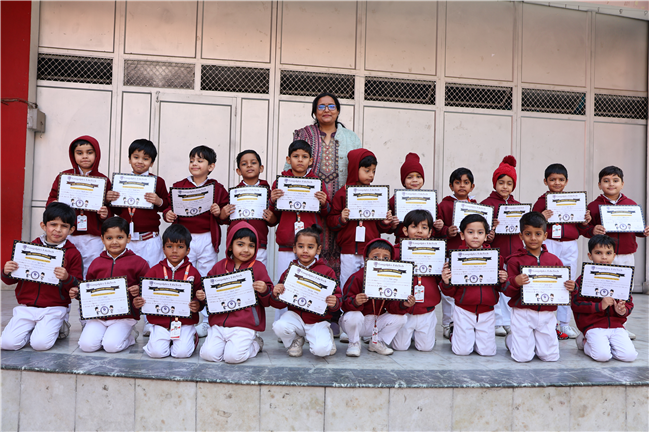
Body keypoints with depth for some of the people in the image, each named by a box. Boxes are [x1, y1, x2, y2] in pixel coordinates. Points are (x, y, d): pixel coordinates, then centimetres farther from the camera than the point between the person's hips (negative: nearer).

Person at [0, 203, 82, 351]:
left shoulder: (73, 254, -2)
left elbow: (78, 288, -4)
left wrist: (67, 278, -24)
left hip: (54, 308, -3)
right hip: (26, 307, 3)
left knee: (40, 343, -19)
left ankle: (57, 327, 13)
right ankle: (31, 328, 17)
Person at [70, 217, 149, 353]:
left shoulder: (138, 262, -1)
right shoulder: (96, 263, 11)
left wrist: (140, 290, -21)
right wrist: (77, 293, 0)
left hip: (124, 316, -4)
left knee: (111, 346, -20)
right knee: (87, 345, -14)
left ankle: (130, 335, 11)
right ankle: (105, 333, 15)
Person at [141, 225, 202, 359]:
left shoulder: (193, 272, 2)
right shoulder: (155, 270, 5)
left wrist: (197, 305, -16)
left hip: (185, 322, -1)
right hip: (160, 321, 2)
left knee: (182, 352, -16)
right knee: (156, 352, -15)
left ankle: (192, 338, 17)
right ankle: (166, 339, 18)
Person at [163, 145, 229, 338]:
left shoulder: (217, 189, 3)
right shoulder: (179, 186, 6)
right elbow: (170, 208, 7)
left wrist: (218, 212, -18)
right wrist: (168, 215, -14)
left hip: (208, 239, -1)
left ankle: (205, 322, 19)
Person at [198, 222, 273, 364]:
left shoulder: (258, 267, 3)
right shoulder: (220, 266, 10)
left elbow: (268, 301, 3)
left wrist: (264, 291, -18)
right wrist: (202, 295, 1)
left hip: (244, 325, -3)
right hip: (219, 322, 4)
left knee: (233, 356, -19)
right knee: (208, 354, -13)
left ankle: (255, 344, 12)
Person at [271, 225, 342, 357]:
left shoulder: (327, 271, -4)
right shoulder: (289, 271, 3)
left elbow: (337, 295, -1)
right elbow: (279, 304, 8)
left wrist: (334, 303, -24)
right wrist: (276, 295, -14)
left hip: (318, 320, -2)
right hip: (296, 315, 2)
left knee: (321, 349, -25)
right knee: (279, 326, -28)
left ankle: (327, 336, 13)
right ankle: (295, 340, 7)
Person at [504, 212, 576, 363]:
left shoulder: (554, 260, 6)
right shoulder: (515, 260, -4)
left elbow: (562, 286, 11)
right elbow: (507, 291, -6)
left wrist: (571, 287, -11)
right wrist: (515, 282, -26)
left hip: (546, 313, 3)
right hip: (523, 312, -3)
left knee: (551, 356, 2)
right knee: (523, 357, -6)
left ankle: (536, 340, 32)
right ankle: (511, 338, 26)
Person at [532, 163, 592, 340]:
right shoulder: (542, 201, 0)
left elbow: (581, 230, 15)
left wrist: (585, 222, -4)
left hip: (570, 246, 4)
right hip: (548, 245, -3)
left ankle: (564, 323, 19)